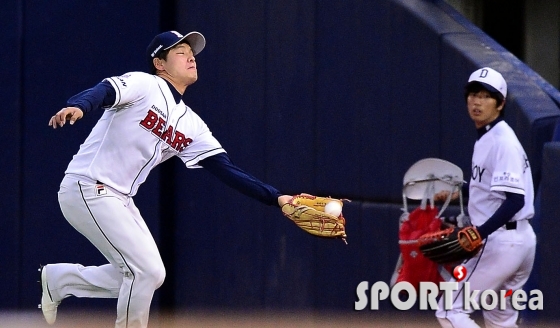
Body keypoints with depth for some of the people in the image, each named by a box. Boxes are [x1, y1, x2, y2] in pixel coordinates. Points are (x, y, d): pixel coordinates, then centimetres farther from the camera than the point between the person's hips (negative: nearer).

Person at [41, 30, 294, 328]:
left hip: (119, 200, 9)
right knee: (147, 270, -13)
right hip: (87, 189, -9)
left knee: (146, 275, 12)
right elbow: (103, 92, -27)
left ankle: (58, 279, 25)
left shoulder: (191, 125, 13)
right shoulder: (144, 85, -8)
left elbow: (227, 170, 8)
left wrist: (277, 198, -2)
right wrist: (77, 106, -50)